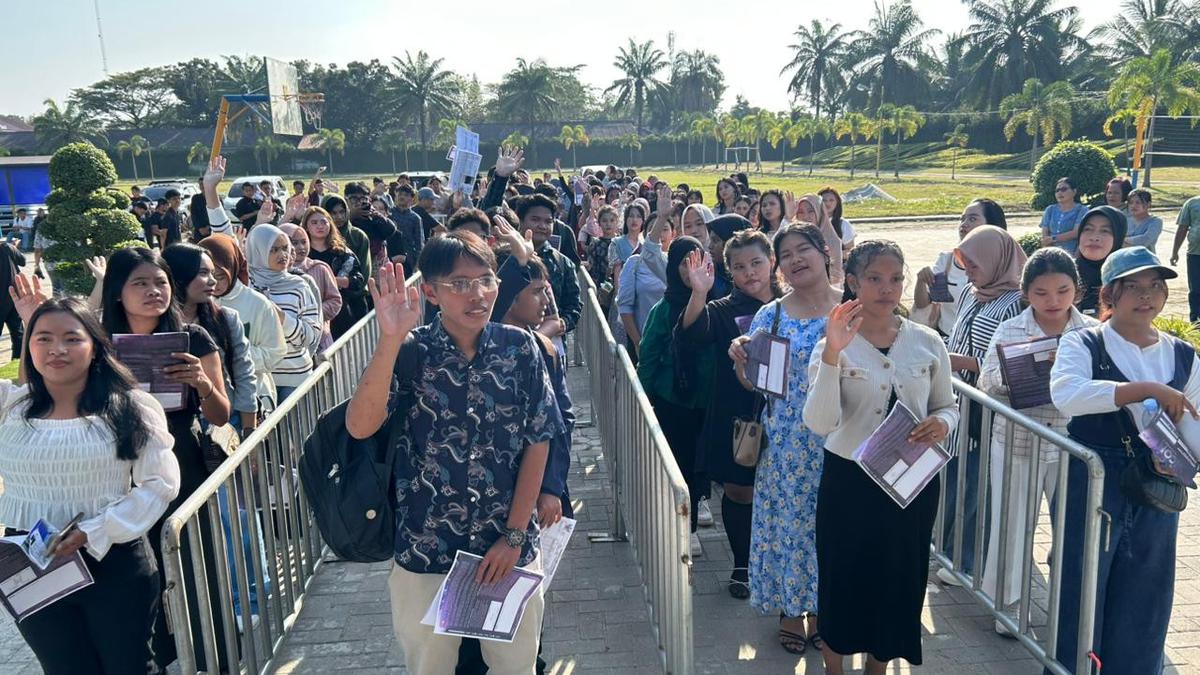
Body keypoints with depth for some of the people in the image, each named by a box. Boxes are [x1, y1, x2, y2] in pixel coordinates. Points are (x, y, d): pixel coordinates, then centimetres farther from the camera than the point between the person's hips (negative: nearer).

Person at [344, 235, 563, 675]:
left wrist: (514, 535, -7)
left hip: (510, 548, 1)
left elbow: (538, 443, -4)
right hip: (424, 551, 0)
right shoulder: (409, 351, -10)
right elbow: (360, 427, -24)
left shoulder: (519, 348, -7)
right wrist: (391, 339, -33)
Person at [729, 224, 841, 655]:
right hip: (786, 443, 1)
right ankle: (790, 610, 30)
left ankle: (820, 609, 32)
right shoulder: (770, 316, 1)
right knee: (787, 519, 9)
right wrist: (739, 359, -16)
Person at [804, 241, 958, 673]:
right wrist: (831, 354, -31)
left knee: (897, 581, 16)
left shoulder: (927, 342, -1)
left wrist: (942, 423, -13)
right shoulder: (833, 346, -9)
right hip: (849, 481, -2)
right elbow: (819, 423, -21)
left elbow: (948, 406, 10)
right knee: (842, 579, 10)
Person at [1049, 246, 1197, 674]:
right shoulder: (1083, 345, -7)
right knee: (1081, 594, 6)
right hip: (1092, 489, -4)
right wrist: (1146, 389, -32)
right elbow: (1066, 394, -28)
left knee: (1144, 604, 13)